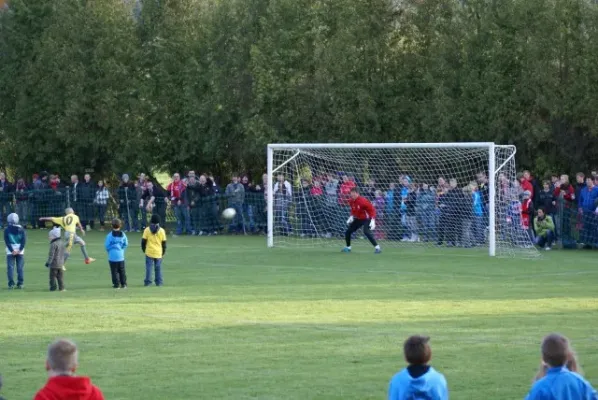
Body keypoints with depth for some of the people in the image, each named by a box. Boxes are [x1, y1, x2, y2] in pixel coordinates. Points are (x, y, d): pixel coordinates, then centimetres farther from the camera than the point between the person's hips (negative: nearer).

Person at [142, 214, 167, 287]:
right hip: (158, 253, 1)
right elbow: (164, 243, 3)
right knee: (158, 268, 8)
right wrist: (163, 252, 15)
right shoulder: (162, 231, -1)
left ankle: (148, 281, 1)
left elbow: (143, 241, -1)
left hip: (149, 252, -1)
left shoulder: (147, 230, -4)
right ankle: (159, 282, 9)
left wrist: (144, 249, 14)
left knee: (148, 267, 3)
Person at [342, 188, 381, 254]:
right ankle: (348, 247, 30)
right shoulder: (351, 201, -5)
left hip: (366, 219, -8)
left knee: (366, 232, -31)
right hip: (358, 219, 8)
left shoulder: (363, 201, -28)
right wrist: (351, 217, 7)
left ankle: (377, 248, -30)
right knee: (348, 232, 8)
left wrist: (373, 220, -31)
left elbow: (372, 209, -24)